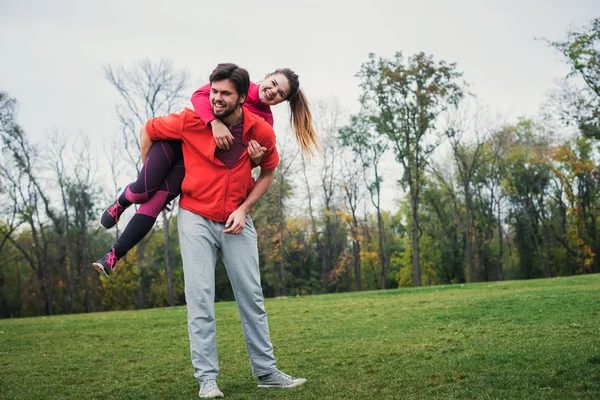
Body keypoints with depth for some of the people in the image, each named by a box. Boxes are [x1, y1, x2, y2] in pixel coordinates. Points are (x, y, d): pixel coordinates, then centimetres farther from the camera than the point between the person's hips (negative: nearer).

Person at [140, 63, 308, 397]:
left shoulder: (262, 131, -10)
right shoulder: (191, 121, -15)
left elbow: (268, 172, 6)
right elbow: (148, 131, 1)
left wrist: (244, 209, -6)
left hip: (237, 221, 2)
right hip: (196, 219, -2)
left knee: (252, 296, 6)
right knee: (200, 298, -4)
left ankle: (267, 372, 17)